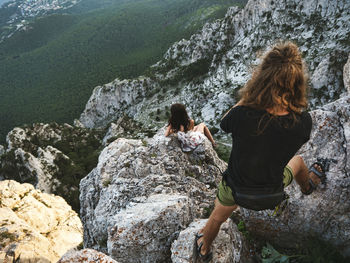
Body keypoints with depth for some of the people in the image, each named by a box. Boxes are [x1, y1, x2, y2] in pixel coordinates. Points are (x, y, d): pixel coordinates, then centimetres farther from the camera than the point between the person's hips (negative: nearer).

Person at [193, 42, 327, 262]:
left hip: (236, 188, -1)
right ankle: (308, 186, 70)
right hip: (273, 187, 2)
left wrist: (246, 95, -12)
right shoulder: (304, 121, -30)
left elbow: (224, 124, -11)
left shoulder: (242, 115, -37)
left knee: (217, 218, 31)